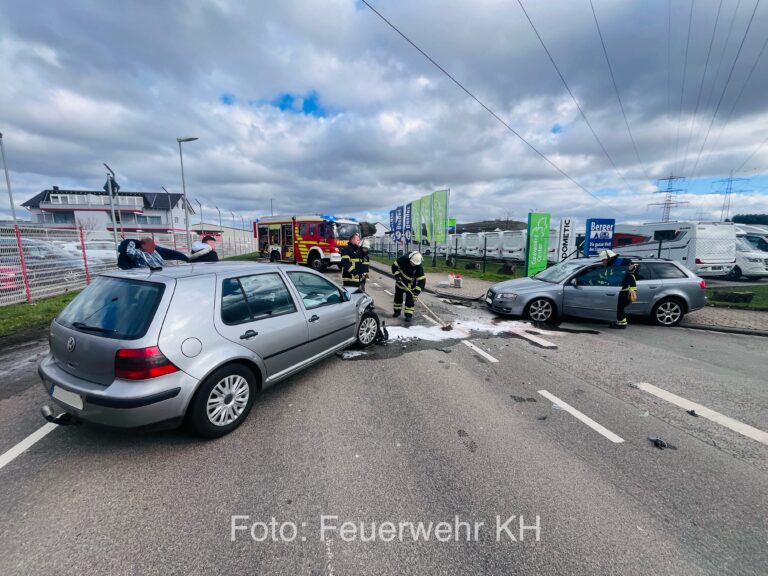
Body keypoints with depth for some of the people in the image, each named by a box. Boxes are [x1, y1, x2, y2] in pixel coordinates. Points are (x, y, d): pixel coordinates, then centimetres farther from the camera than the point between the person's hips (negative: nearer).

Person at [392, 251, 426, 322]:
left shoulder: (419, 268, -29)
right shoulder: (403, 259, -27)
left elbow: (422, 280, -30)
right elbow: (395, 265, -13)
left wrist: (416, 292, -37)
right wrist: (397, 275, -23)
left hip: (410, 285, -2)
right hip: (400, 282, 2)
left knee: (410, 299, -5)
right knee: (398, 297, 15)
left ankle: (408, 314, 5)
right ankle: (397, 311, 34)